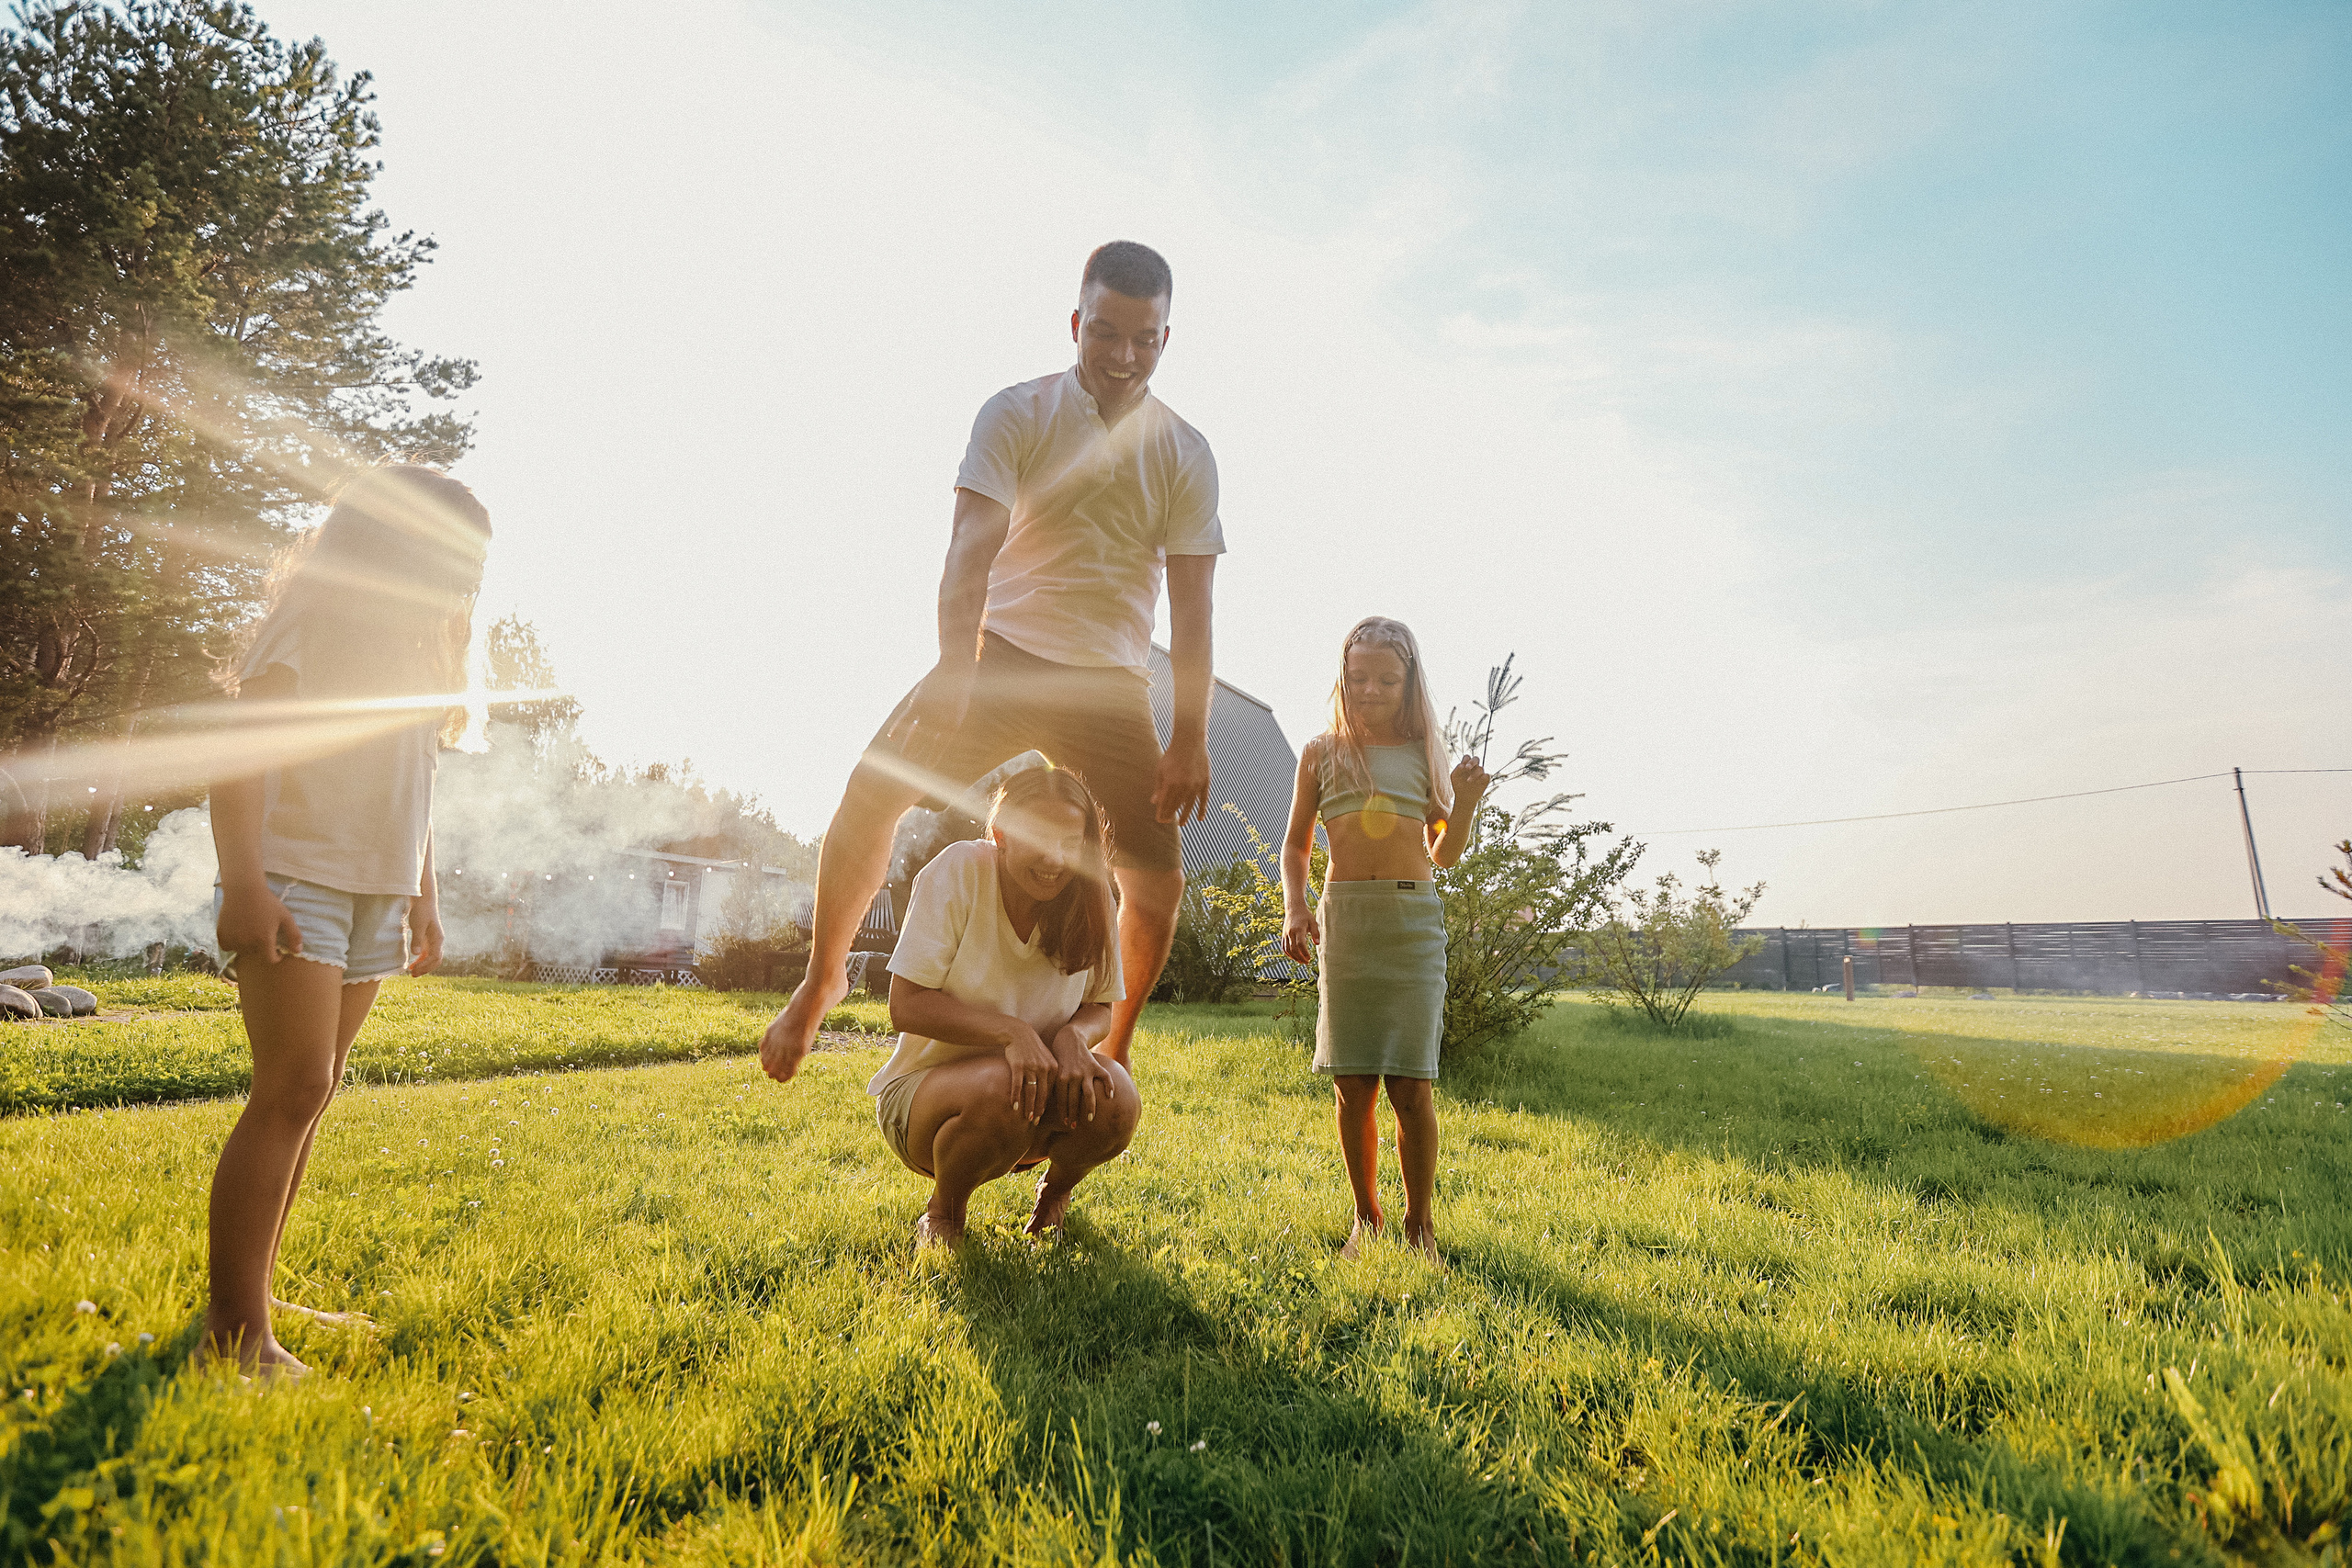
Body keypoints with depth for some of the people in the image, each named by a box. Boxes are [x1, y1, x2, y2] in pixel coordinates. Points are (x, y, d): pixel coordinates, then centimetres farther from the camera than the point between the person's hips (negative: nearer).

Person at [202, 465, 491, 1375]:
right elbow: (240, 755, -14)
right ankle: (234, 1329, -7)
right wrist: (243, 882, -23)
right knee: (294, 1092, -12)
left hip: (375, 894, 8)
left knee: (307, 1098, 8)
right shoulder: (311, 619, -5)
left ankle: (251, 1296, 16)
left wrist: (422, 894, 18)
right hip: (295, 881, -7)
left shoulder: (416, 649, 18)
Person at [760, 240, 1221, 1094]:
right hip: (1001, 650, -1)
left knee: (1157, 879, -8)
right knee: (872, 789, -17)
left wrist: (1190, 739, -7)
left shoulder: (1186, 456, 3)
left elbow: (1191, 607, 0)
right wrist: (954, 677, -28)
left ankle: (1116, 1044, 17)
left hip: (1110, 685, 1)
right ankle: (823, 977, 8)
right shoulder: (1017, 414, -2)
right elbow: (970, 555, -13)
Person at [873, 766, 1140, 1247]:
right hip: (926, 1086, -3)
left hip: (1041, 1090, 4)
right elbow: (906, 1004, -20)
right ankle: (942, 1211, -2)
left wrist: (1074, 1036, -24)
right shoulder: (960, 870, -19)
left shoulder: (1089, 892, -8)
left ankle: (1055, 1188, 10)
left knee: (1115, 1100, -27)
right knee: (999, 1091, -37)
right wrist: (1010, 1031, -33)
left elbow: (1100, 1006, 0)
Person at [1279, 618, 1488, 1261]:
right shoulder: (1322, 753, 8)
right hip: (1344, 919, 1)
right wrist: (1294, 907, 0)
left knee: (1410, 1085, -5)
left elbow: (1443, 855, 12)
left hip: (1413, 919, 0)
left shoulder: (1425, 752, 9)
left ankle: (1420, 1224, 12)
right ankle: (1366, 1217, 21)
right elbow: (1296, 845, 15)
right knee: (1353, 1084, 3)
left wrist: (1465, 802, -5)